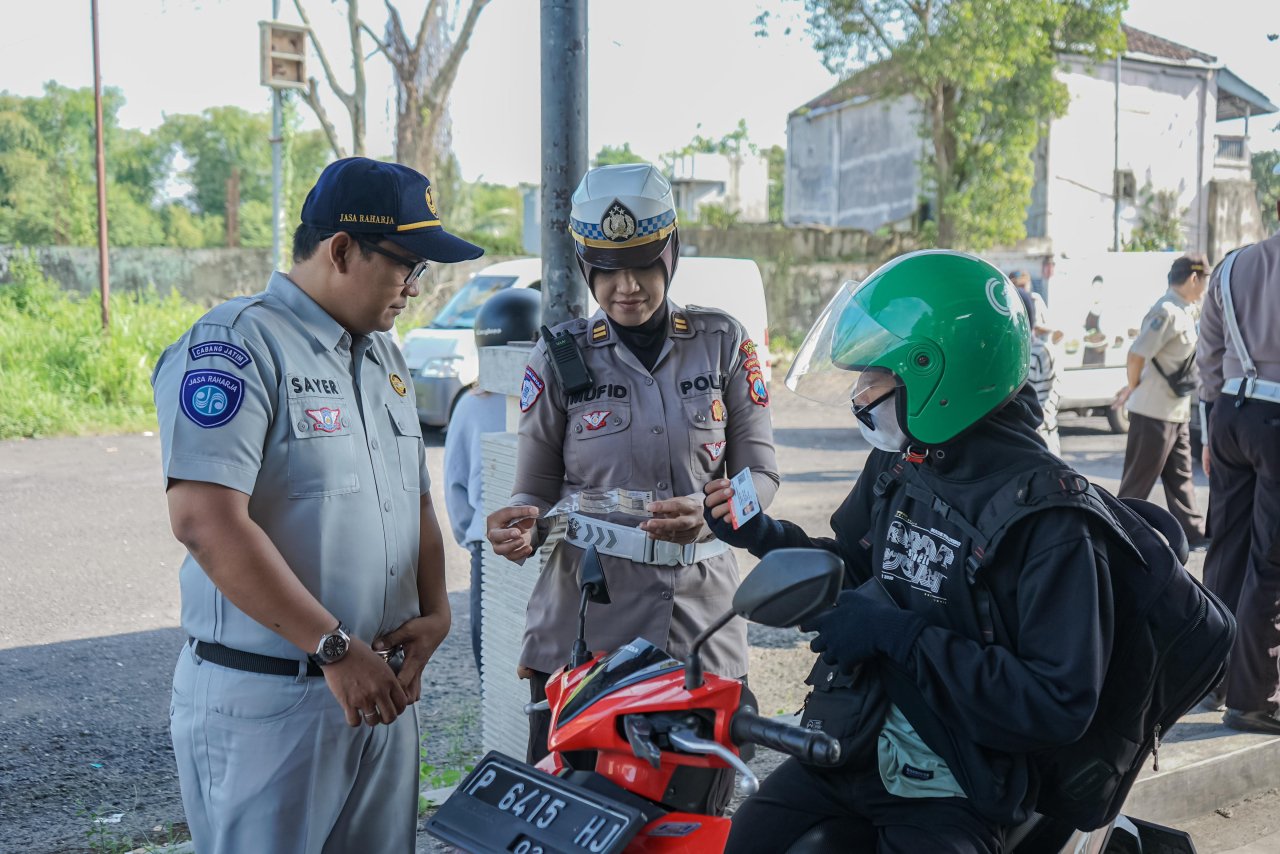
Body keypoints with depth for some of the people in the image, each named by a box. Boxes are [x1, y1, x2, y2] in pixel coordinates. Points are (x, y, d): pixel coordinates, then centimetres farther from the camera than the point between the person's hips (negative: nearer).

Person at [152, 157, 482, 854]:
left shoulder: (385, 357, 15)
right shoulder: (235, 344, -13)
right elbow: (205, 522, -23)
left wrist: (433, 613, 3)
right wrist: (335, 647, -21)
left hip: (381, 691, 8)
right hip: (266, 699, -7)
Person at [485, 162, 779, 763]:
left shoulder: (723, 344, 7)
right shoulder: (561, 357, 6)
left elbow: (760, 471, 6)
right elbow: (536, 489, 8)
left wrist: (709, 512, -15)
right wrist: (521, 526, -15)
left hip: (701, 621, 1)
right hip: (584, 619, -1)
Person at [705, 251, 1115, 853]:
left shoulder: (1051, 516, -19)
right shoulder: (896, 463, 4)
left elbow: (1061, 703, -24)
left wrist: (896, 633, -26)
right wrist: (762, 534, 4)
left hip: (950, 798, -6)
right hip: (849, 752, 6)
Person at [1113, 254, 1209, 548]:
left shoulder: (1184, 311, 12)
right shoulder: (1167, 312, -19)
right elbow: (1136, 355, -26)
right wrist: (1132, 389, -10)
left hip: (1176, 411, 9)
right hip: (1154, 412, -9)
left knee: (1180, 476, 14)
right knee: (1139, 480, 0)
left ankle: (1193, 533, 20)